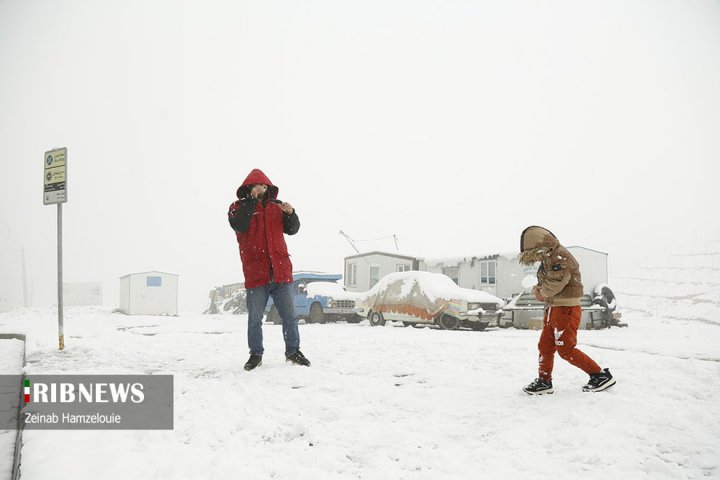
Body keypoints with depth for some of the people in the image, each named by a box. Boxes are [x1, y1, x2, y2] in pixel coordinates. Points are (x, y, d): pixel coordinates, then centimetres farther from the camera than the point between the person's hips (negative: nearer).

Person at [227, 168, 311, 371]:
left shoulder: (276, 207, 14)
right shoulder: (239, 207, 5)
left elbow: (292, 229, 10)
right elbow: (239, 225, -16)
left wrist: (290, 213, -10)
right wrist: (252, 199, -17)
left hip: (281, 270, 3)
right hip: (256, 272, -2)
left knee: (289, 315, 7)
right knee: (255, 318, 5)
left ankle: (293, 351, 19)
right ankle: (255, 354, 18)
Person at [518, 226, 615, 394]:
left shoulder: (561, 256, -18)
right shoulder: (548, 257, 13)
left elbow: (555, 285, -24)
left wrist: (541, 292, -5)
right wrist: (539, 289, 1)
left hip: (566, 308, -10)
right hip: (553, 308, 10)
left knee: (566, 349, -6)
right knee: (545, 346, 11)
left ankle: (601, 376, 4)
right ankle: (544, 381, 21)